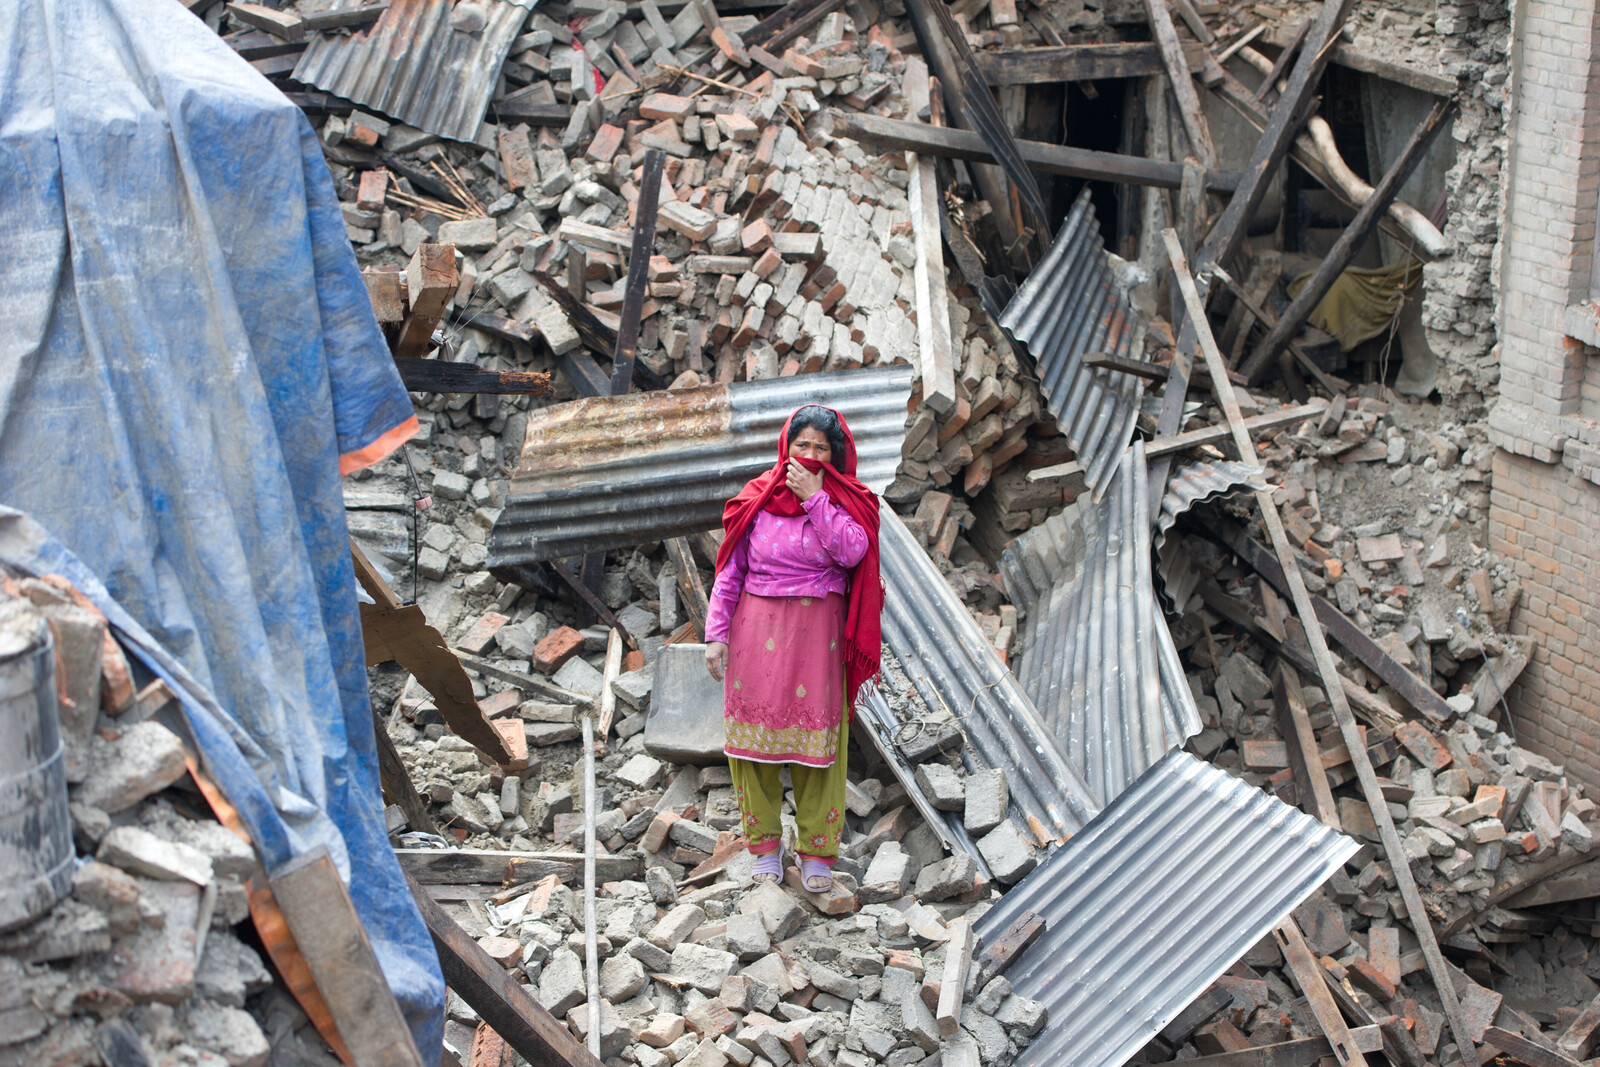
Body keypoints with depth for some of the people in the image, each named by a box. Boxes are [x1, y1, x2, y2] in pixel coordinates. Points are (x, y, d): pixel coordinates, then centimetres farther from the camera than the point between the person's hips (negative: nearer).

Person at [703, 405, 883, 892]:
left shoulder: (846, 502, 5)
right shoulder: (757, 499, 6)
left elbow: (851, 552, -16)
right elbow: (730, 570, 7)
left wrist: (814, 497, -14)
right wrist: (716, 633, 1)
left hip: (818, 633, -1)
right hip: (758, 631, 1)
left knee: (817, 738, -2)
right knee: (754, 730, 2)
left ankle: (817, 852, 7)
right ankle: (764, 844, 14)